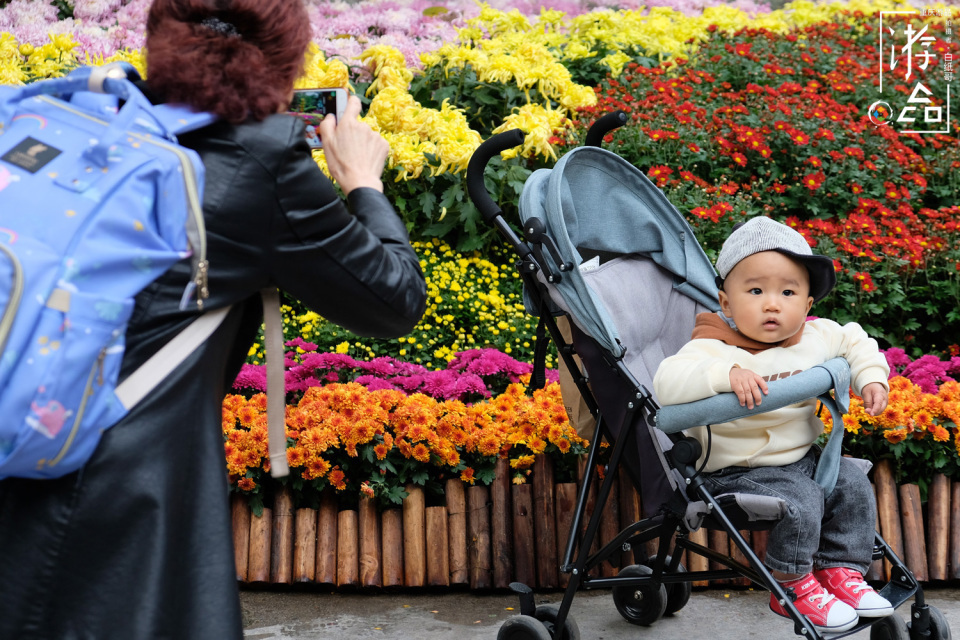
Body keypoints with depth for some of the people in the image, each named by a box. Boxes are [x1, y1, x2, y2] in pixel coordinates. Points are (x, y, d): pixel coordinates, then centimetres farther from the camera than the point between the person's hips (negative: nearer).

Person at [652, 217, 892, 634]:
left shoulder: (815, 337, 1)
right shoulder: (713, 349, -20)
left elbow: (854, 341, 21)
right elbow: (668, 383, -36)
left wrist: (871, 378, 4)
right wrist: (727, 375, -47)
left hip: (802, 456, 7)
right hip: (739, 470, -7)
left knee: (853, 486, -4)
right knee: (800, 505, -23)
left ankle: (841, 572, 13)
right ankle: (791, 587, 1)